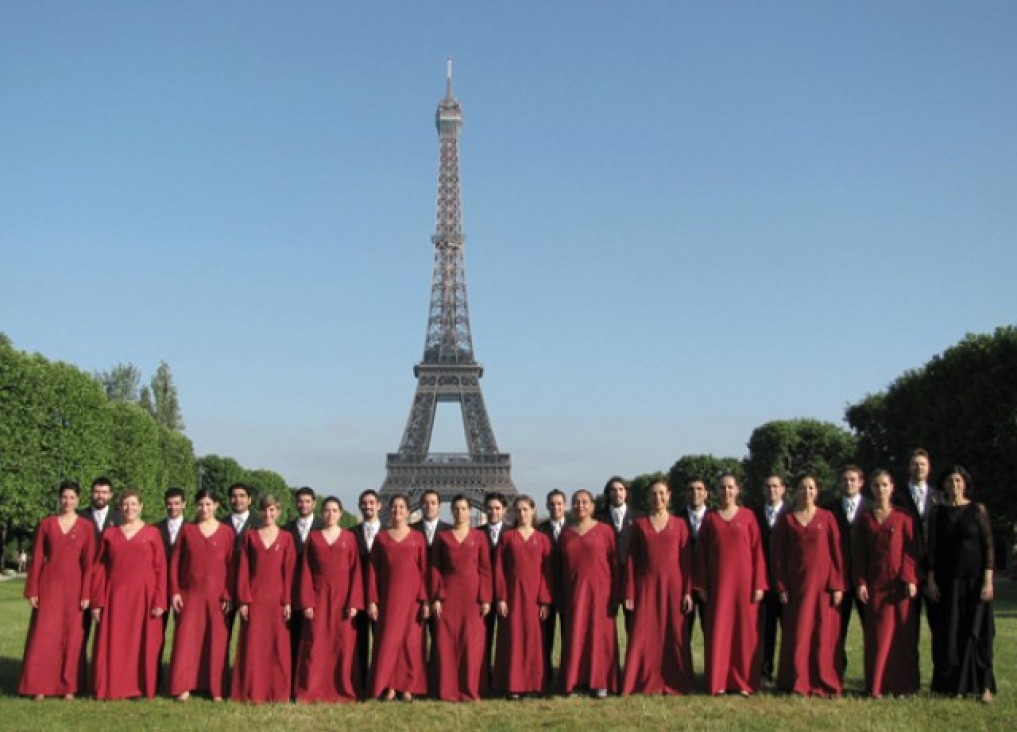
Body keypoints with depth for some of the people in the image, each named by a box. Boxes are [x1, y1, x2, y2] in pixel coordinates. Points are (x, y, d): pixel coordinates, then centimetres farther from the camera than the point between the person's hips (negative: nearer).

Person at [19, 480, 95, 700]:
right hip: (49, 585, 1)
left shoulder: (86, 527, 1)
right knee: (43, 635, 0)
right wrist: (32, 590, -1)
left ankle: (68, 686, 12)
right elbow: (37, 559, 4)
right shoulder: (46, 524, 4)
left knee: (71, 635, 2)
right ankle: (40, 685, 9)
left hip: (73, 586, -1)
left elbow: (89, 563, -1)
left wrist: (86, 593, -6)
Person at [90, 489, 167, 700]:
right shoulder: (109, 534, 9)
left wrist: (159, 601, -8)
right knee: (113, 644, 1)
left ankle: (143, 687, 9)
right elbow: (99, 569, 7)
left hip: (143, 597, -1)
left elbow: (161, 569, 1)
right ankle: (114, 688, 8)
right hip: (115, 597, 2)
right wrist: (97, 602, -1)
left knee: (143, 643, 1)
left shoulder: (152, 533, 4)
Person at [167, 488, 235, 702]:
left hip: (216, 594, -1)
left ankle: (216, 688, 10)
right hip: (190, 593, 1)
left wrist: (228, 595, -6)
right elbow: (175, 562, 6)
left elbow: (231, 565, 0)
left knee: (217, 640, 1)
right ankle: (183, 687, 6)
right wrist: (174, 591, -2)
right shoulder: (186, 530, 6)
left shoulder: (226, 531, 2)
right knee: (186, 638, -1)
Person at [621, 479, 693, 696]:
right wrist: (629, 593, -2)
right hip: (646, 586, 0)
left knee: (675, 635, 1)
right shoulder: (639, 524, 6)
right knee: (643, 635, -2)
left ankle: (673, 683, 11)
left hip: (673, 586, 0)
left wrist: (688, 592, -4)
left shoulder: (679, 524, 6)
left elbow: (686, 559, 4)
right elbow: (631, 560, 4)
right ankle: (645, 683, 6)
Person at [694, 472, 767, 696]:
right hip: (717, 582, 1)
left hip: (743, 581, -1)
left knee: (745, 629, 1)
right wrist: (701, 585, 1)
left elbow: (757, 550, 1)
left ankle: (744, 682, 10)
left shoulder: (748, 516, 3)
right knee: (718, 630, 2)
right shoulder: (710, 517, 6)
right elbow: (701, 552, 6)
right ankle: (718, 682, 8)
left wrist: (759, 584, -4)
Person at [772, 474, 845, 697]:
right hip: (796, 584, 0)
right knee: (797, 634, 1)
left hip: (822, 583, 0)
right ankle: (798, 682, 10)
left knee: (824, 634, 1)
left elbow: (836, 552, 1)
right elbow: (779, 555, 4)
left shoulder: (827, 517, 4)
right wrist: (781, 587, -3)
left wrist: (837, 586, -5)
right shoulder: (786, 520, 5)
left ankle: (824, 683, 10)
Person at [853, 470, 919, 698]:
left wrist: (910, 579, -11)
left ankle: (901, 684, 8)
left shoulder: (903, 517, 5)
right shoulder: (864, 518, 8)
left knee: (903, 634, 0)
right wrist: (860, 583, -3)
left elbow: (911, 550, 0)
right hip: (874, 583, 1)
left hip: (900, 583, -1)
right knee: (877, 635, 0)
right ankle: (877, 686, 6)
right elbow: (858, 553, 5)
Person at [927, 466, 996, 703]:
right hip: (947, 579, 2)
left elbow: (988, 546, -3)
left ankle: (984, 685, 5)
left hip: (974, 578, -2)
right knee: (949, 633, 3)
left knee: (977, 632, -2)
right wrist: (931, 579, -2)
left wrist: (988, 580, -10)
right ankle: (955, 685, 10)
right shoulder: (938, 512, 6)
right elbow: (932, 547, 5)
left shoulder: (978, 509, 0)